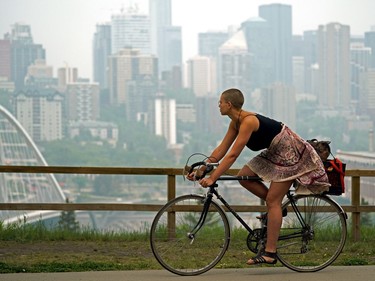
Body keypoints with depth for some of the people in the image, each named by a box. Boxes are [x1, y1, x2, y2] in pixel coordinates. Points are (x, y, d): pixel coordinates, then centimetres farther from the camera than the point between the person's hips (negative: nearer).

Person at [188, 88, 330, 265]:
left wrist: (212, 178, -31)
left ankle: (270, 253, -11)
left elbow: (233, 155, -31)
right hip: (275, 153, 9)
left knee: (272, 201, -12)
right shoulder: (235, 123, 2)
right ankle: (276, 207, 10)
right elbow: (221, 150, 4)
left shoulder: (248, 121, -27)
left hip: (290, 153, -9)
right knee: (244, 176, 0)